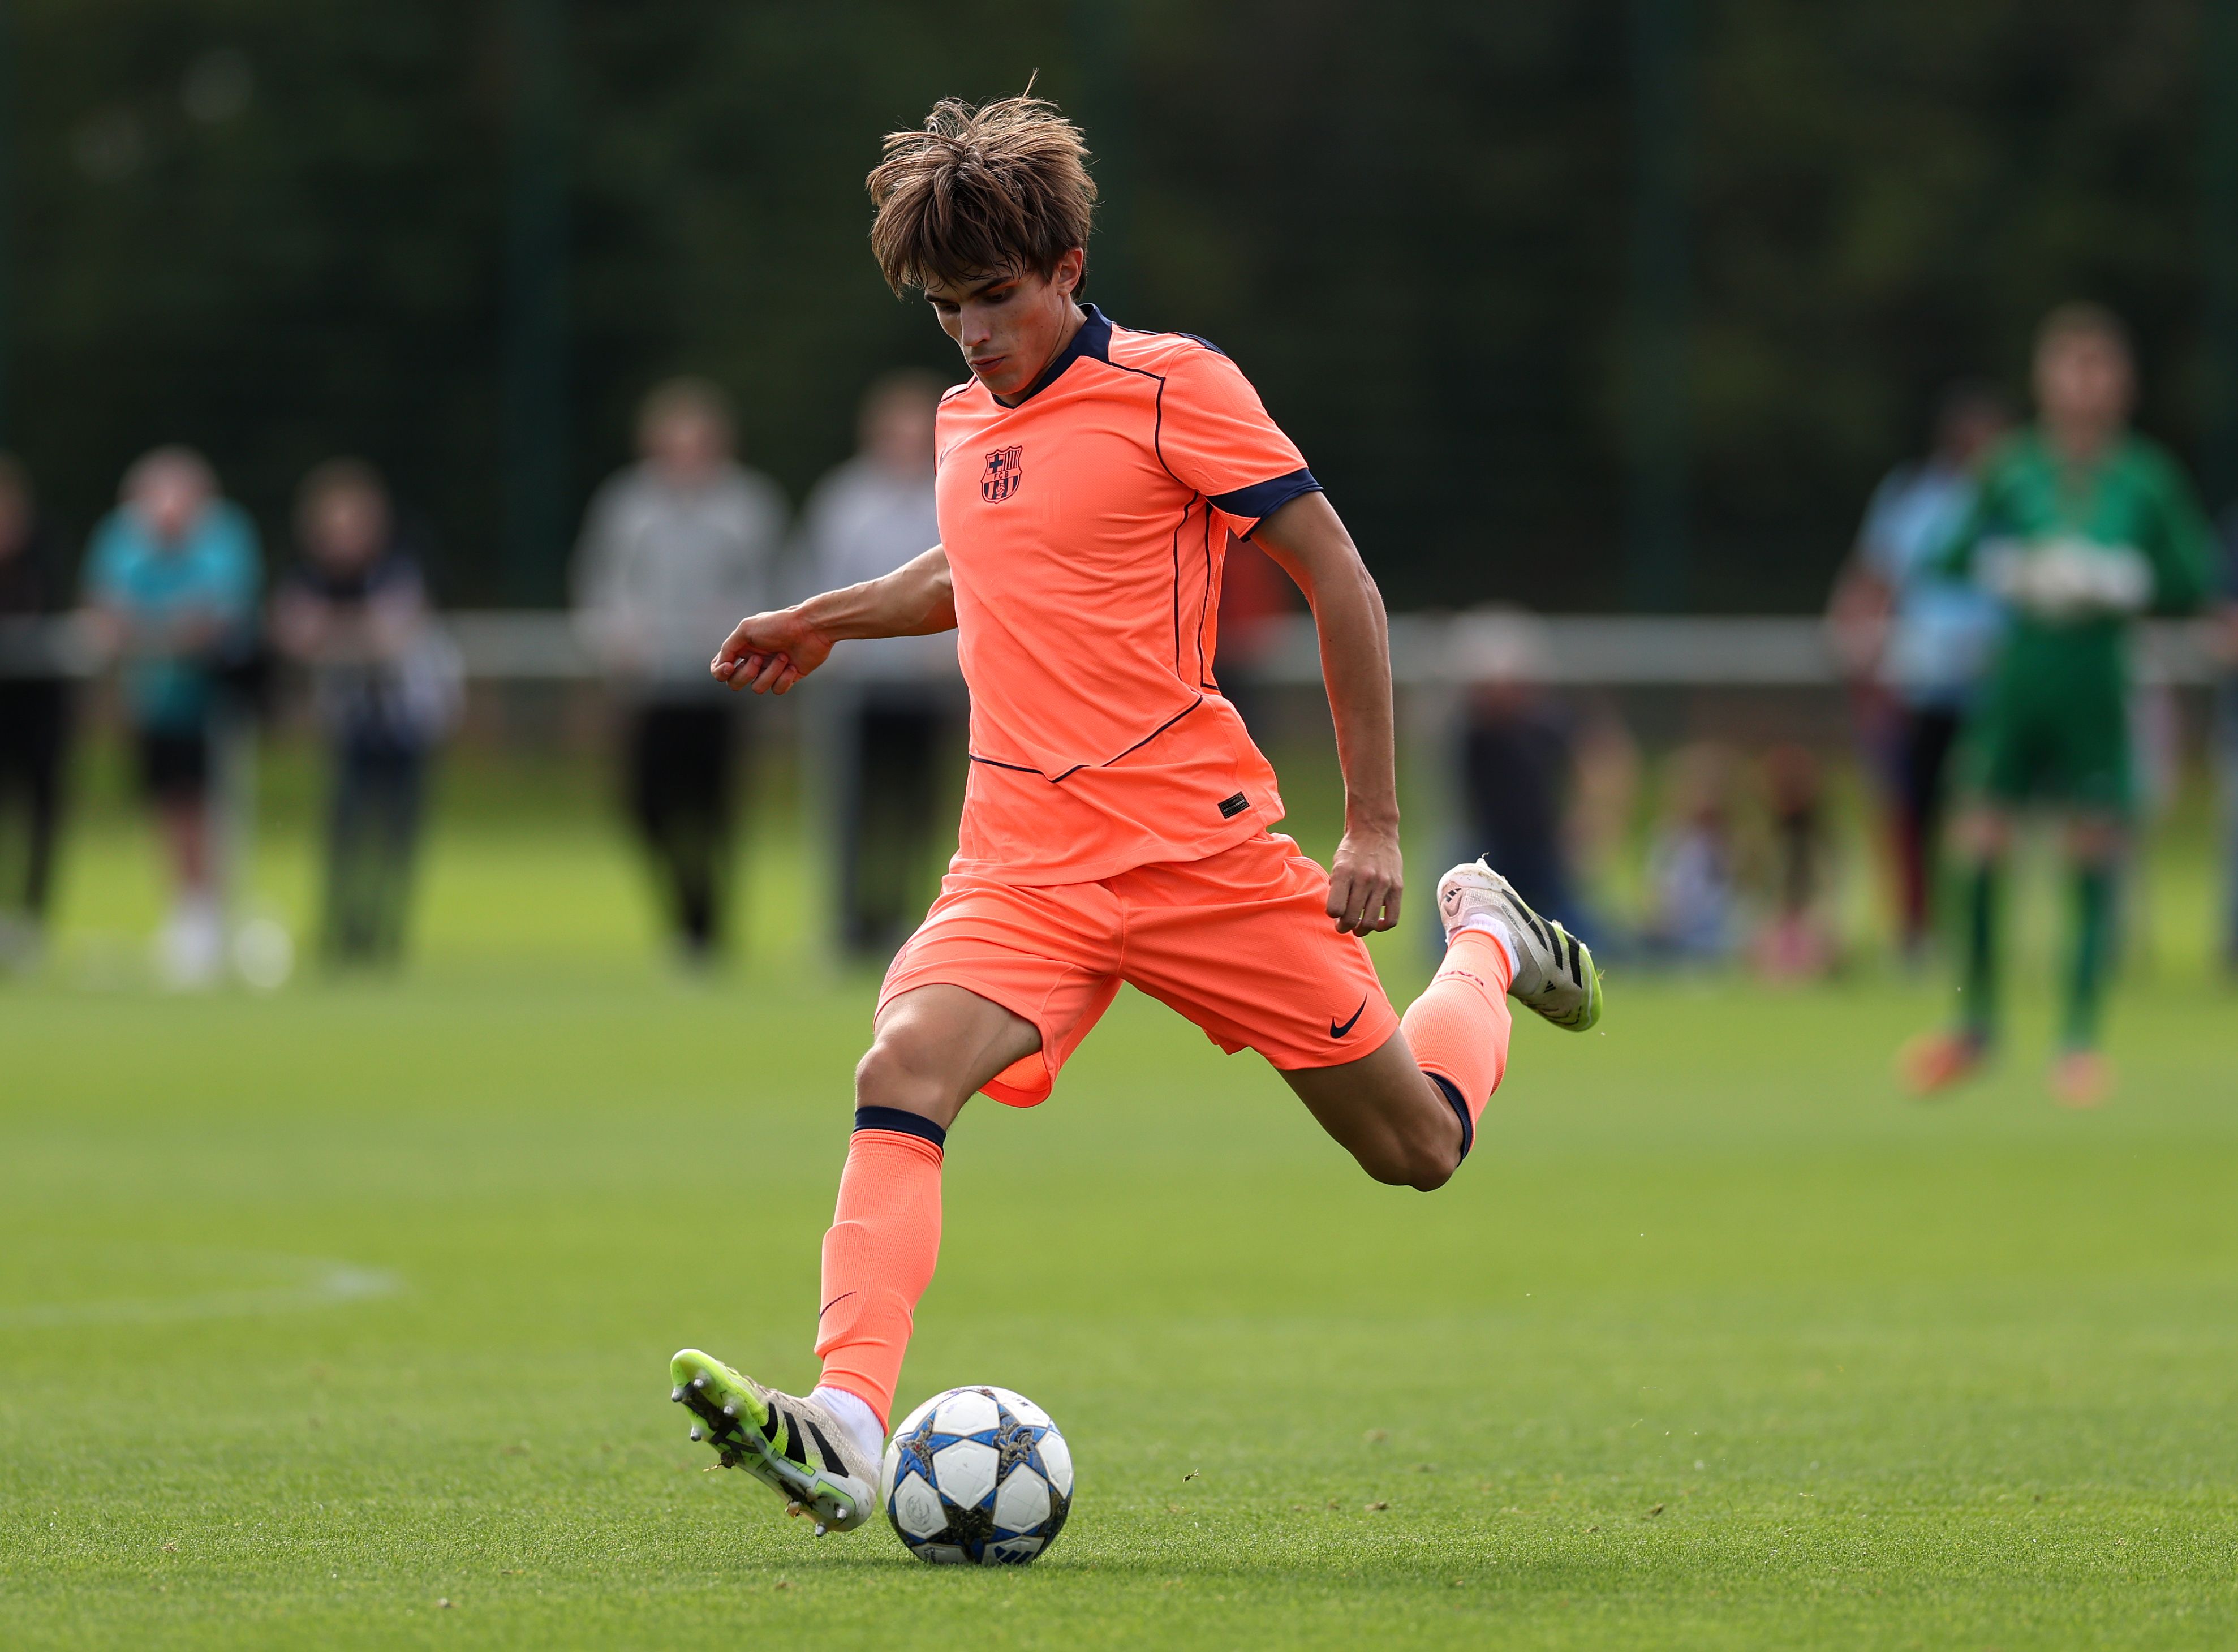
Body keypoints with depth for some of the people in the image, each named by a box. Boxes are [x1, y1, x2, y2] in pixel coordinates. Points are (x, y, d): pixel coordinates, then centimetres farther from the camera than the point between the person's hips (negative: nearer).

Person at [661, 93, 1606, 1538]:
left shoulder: (1169, 388, -7)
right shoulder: (967, 422, 13)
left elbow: (1338, 576, -5)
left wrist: (1374, 824, -6)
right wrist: (830, 620, 34)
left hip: (1197, 842, -4)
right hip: (1026, 865, 4)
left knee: (1417, 1146, 6)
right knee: (905, 1070, -25)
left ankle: (1485, 945, 40)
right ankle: (844, 1433, -38)